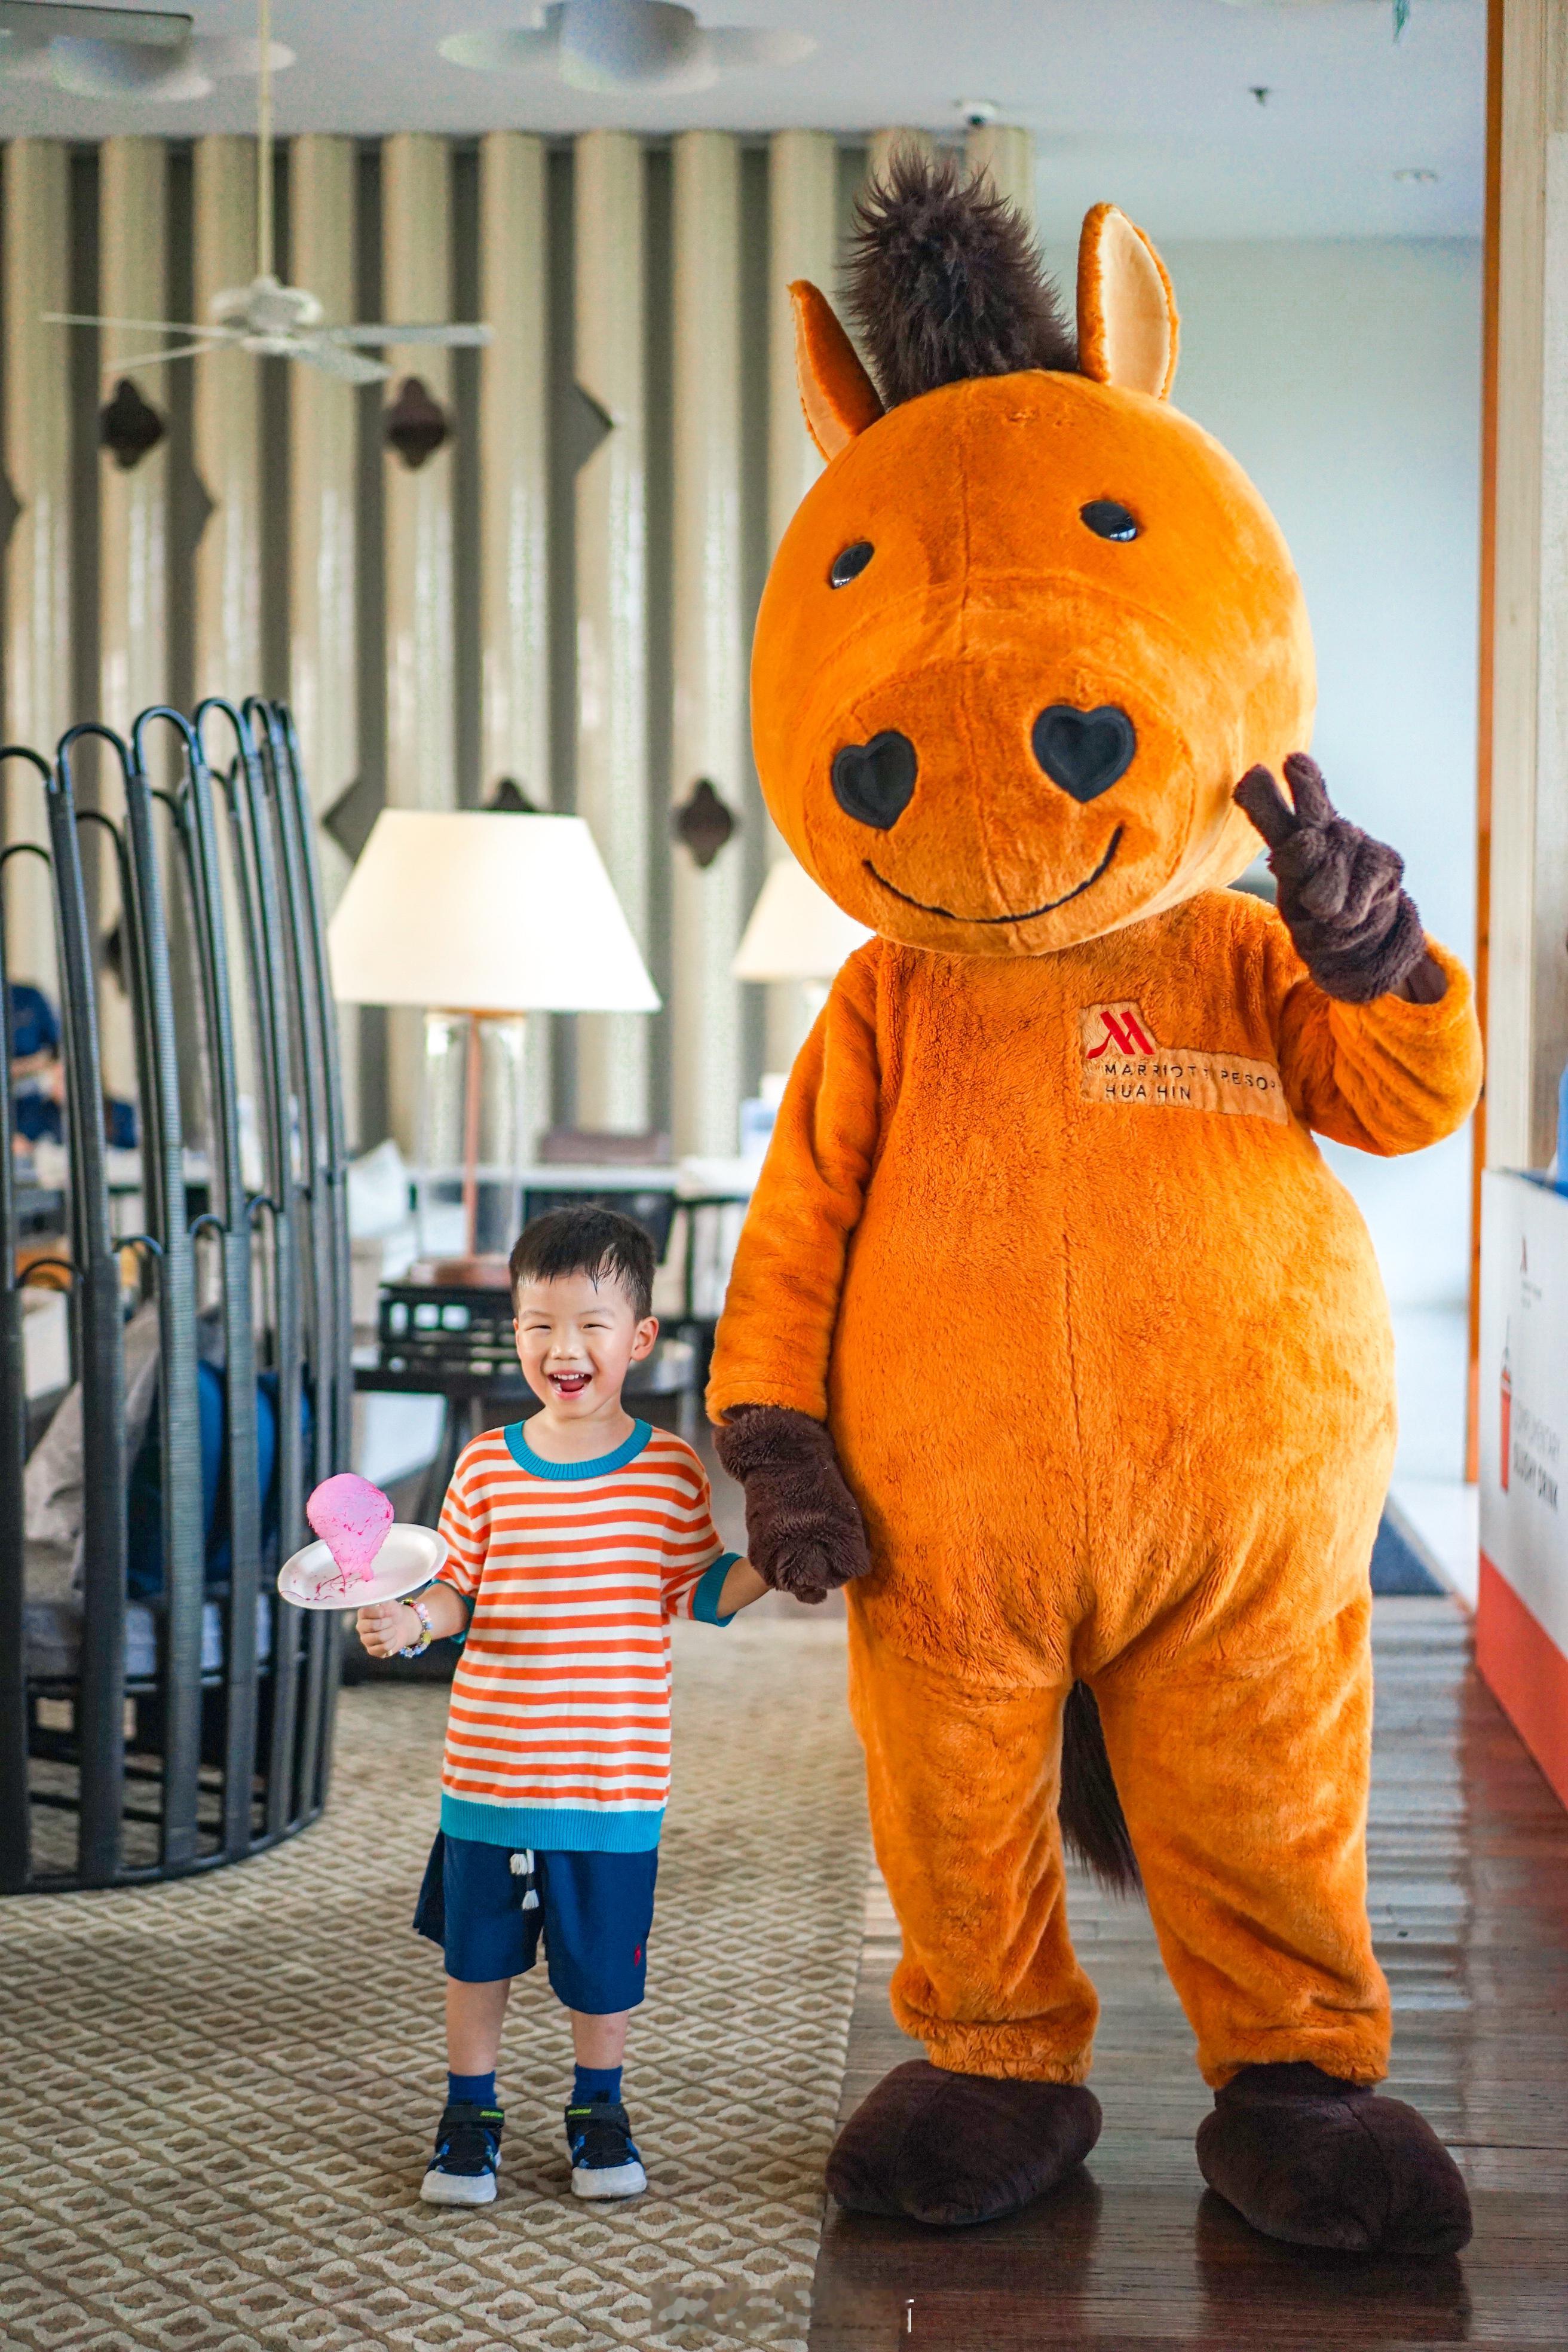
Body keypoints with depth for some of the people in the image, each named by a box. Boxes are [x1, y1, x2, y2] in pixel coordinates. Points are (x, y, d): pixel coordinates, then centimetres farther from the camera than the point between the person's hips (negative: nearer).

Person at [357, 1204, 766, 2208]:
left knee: (606, 1958, 11)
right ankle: (470, 2115, 31)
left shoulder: (672, 1470, -3)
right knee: (477, 1950, 12)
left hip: (616, 1774, -1)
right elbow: (456, 1590, 2)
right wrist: (409, 1620, -17)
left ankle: (599, 2109, 34)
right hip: (492, 1767, 1)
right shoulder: (486, 1468, -2)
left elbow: (699, 1591, 2)